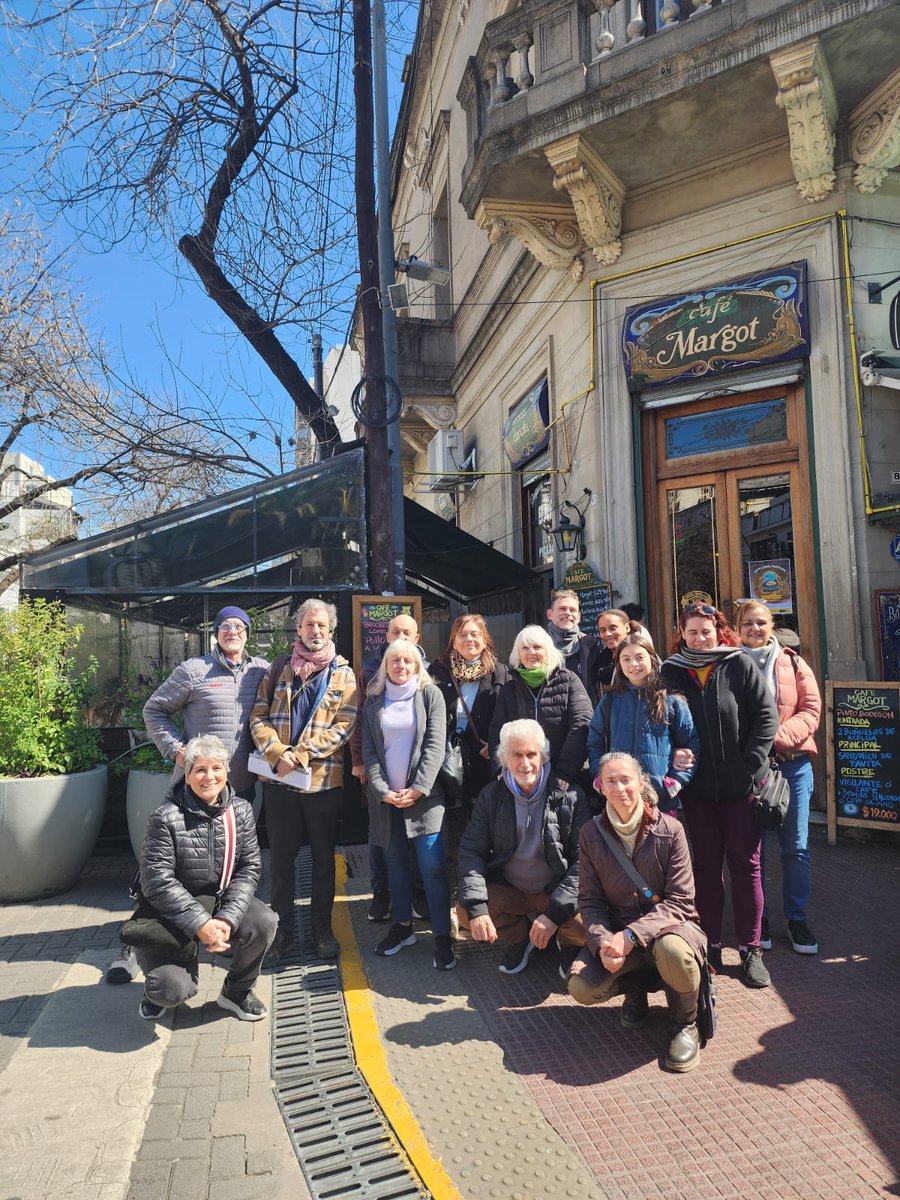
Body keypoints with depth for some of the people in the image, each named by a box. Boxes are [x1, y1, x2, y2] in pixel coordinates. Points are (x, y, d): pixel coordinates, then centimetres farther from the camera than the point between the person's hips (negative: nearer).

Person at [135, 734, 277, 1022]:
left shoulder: (241, 812, -6)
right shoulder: (166, 817, -18)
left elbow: (249, 868, -7)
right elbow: (157, 882, -20)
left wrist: (227, 918, -21)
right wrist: (200, 924, -25)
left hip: (224, 904, 4)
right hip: (171, 914, -3)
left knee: (264, 922, -25)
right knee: (174, 989, -23)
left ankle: (237, 990, 5)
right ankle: (157, 988, 19)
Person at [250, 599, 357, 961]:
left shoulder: (343, 674, 2)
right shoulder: (279, 669, 8)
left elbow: (343, 727, -8)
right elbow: (259, 717, 2)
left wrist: (301, 754, -18)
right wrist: (278, 754, -15)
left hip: (323, 779, -1)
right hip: (279, 778, 2)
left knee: (323, 856, 10)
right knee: (280, 856, 10)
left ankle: (322, 926, 24)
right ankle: (282, 927, 25)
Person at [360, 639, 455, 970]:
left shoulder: (430, 695, 2)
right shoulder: (373, 701, 9)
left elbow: (435, 746, -6)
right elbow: (369, 751, 5)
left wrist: (417, 789, -13)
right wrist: (383, 791, -8)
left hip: (424, 795, -3)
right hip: (385, 797, 3)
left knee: (433, 865, -7)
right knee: (396, 863, 12)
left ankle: (442, 936, 2)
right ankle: (402, 926, 26)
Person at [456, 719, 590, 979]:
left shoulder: (570, 797, -13)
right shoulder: (492, 796, -4)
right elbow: (471, 851, -7)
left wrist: (554, 912, -26)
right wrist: (476, 908, -22)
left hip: (557, 890, -2)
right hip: (508, 889, 2)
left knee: (584, 923, -30)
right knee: (464, 911, -22)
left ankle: (569, 944, 10)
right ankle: (519, 937, 10)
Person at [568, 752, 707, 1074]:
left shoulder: (669, 829, -11)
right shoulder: (591, 833, -3)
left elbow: (679, 901, -13)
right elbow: (589, 900, 0)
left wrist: (631, 935, -26)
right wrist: (603, 941, -21)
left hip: (666, 926, -2)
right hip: (616, 930, 3)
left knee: (673, 952, -39)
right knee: (581, 987, -23)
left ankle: (685, 1021, -3)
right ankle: (636, 987, 13)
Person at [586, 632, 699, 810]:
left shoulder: (671, 700, 3)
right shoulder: (609, 701, 9)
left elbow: (692, 746, 4)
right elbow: (594, 745, 13)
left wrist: (674, 783, -6)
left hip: (663, 800, -1)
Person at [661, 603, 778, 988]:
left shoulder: (739, 664, -5)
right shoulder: (671, 672, 1)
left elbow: (766, 715, -6)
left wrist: (752, 763, -11)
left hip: (739, 784, -1)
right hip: (696, 786, 2)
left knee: (745, 862, 6)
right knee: (706, 863, 11)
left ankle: (750, 948, 19)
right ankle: (710, 944, 22)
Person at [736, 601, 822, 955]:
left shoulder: (794, 664, 7)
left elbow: (811, 710, -1)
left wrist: (778, 737, -15)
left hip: (792, 763, 1)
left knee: (796, 846, 6)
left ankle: (796, 918, 22)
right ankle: (757, 919, 20)